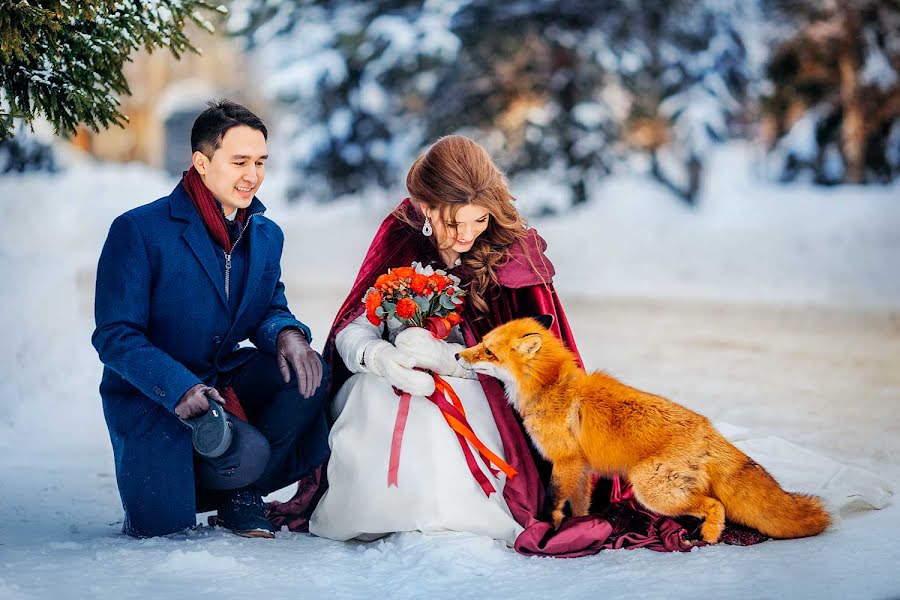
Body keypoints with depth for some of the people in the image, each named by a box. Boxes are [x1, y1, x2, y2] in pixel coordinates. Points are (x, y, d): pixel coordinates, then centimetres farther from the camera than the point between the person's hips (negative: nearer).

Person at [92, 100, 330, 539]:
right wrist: (179, 388, -33)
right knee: (162, 524, -26)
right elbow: (114, 336, -16)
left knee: (306, 373, -21)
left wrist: (286, 333, -16)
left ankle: (241, 492, -3)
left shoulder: (267, 236, 5)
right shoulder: (138, 230, -15)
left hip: (224, 378, 5)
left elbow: (270, 308, 12)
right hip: (150, 394, -5)